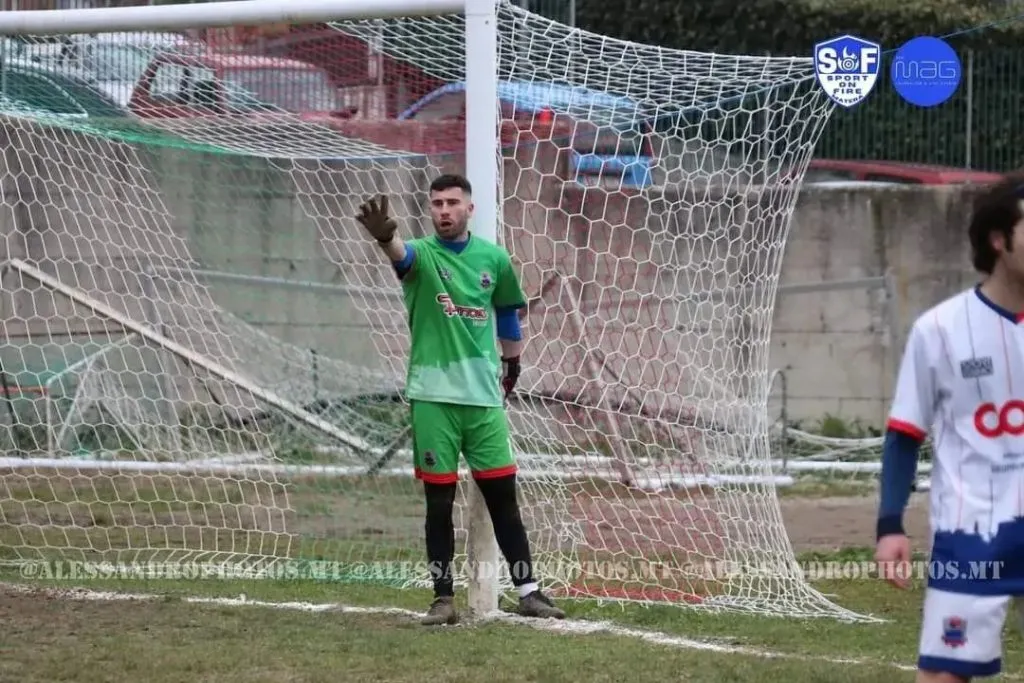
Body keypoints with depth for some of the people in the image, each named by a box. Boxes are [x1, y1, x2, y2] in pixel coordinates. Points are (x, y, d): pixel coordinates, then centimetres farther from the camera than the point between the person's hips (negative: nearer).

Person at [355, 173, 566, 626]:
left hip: (484, 396, 2)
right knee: (439, 500, 1)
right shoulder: (423, 255, -5)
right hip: (433, 397, -2)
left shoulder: (494, 258, 6)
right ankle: (443, 598, 8)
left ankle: (528, 592, 10)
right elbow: (402, 252, -30)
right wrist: (384, 236, -53)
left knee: (502, 495, 4)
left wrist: (512, 364, 30)